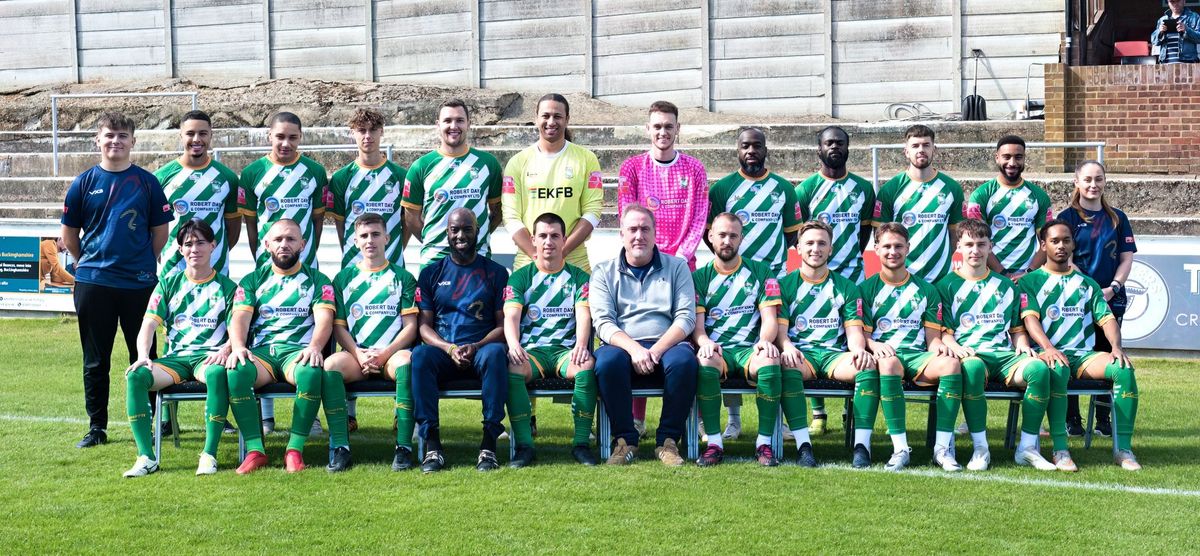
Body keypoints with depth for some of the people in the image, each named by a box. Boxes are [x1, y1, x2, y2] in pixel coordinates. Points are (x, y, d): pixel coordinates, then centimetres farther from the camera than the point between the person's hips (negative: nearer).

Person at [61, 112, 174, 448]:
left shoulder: (147, 183, 2)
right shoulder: (84, 183, 4)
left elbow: (160, 231, 7)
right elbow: (69, 234, 11)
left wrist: (145, 266, 6)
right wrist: (89, 264, 11)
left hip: (139, 283, -1)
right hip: (93, 283, 1)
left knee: (144, 356, 5)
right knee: (95, 359, 6)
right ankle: (96, 427, 15)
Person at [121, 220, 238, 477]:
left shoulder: (227, 286, 12)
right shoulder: (170, 284, 17)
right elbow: (149, 324, 8)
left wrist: (225, 350, -19)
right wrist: (143, 356, -11)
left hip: (209, 357, -2)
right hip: (175, 358, 3)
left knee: (218, 373, -40)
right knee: (135, 376, -28)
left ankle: (209, 454, -34)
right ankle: (146, 457, -29)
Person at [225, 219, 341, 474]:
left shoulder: (317, 280, 16)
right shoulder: (252, 280, 21)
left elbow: (324, 318, 0)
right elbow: (239, 317, 6)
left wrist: (314, 347, -23)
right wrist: (238, 347, -17)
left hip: (297, 351, -1)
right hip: (260, 351, 2)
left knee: (311, 371, -38)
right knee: (236, 371, -34)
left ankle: (295, 449, -29)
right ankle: (254, 450, -29)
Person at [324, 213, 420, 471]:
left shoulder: (402, 277, 13)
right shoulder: (344, 278, 17)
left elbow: (410, 326, 5)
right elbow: (338, 326, 10)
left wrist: (385, 354, -11)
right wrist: (358, 354, -8)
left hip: (393, 352, -1)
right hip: (356, 353, 1)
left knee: (406, 362, -37)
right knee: (331, 364, -33)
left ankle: (404, 446, -37)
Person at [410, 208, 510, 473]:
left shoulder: (495, 272, 13)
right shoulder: (431, 273, 16)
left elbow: (504, 324, 6)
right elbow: (424, 325, 7)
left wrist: (475, 347, -13)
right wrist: (450, 349, -13)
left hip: (481, 349, -1)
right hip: (442, 351, 1)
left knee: (495, 352, -37)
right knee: (420, 355, -34)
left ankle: (489, 443, -36)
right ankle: (432, 443, -35)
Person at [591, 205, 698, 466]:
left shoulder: (676, 267, 14)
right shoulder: (604, 273, 13)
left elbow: (685, 317, 3)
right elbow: (602, 322, 0)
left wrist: (657, 350, -15)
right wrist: (634, 349, -19)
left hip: (666, 344, 0)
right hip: (623, 345, 0)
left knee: (684, 360, -34)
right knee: (608, 361, -35)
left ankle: (668, 440, -19)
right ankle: (625, 440, -19)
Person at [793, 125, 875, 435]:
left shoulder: (863, 188, 11)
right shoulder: (806, 188, 4)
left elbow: (865, 232, 15)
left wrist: (851, 260, 8)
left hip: (853, 276, 2)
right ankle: (818, 413, 4)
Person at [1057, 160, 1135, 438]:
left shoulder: (1117, 218, 12)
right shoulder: (1068, 217, 1)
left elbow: (1126, 258, 9)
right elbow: (1064, 259, -6)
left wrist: (1113, 288, -7)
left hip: (1111, 298, 3)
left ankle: (1103, 420, 11)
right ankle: (1071, 420, 5)